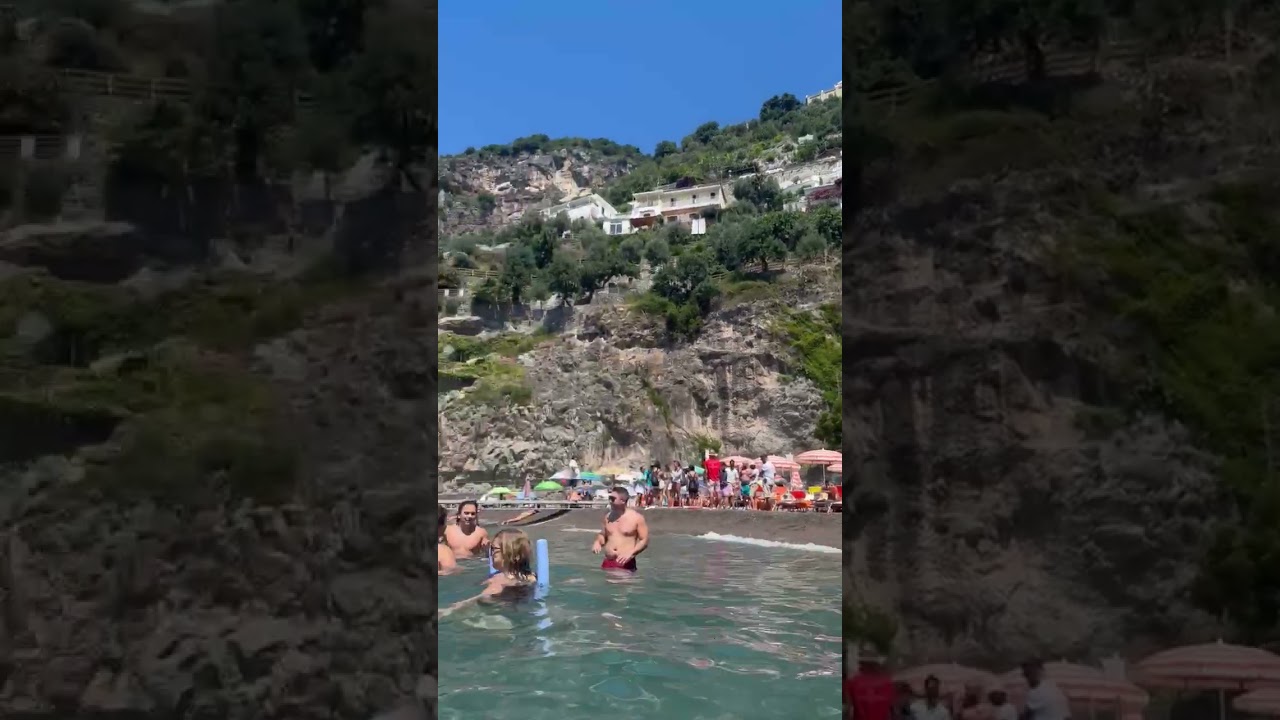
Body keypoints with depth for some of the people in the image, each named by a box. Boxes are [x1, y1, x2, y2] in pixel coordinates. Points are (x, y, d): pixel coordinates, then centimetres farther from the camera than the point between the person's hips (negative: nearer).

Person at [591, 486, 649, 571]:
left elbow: (644, 541, -5)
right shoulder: (608, 517, 10)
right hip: (608, 563, 5)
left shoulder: (637, 518, -5)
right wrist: (598, 542, -1)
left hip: (626, 564, -5)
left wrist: (630, 553, -21)